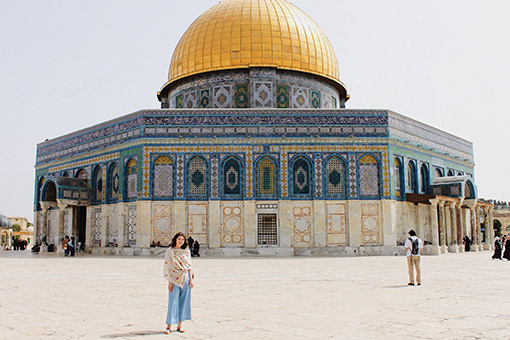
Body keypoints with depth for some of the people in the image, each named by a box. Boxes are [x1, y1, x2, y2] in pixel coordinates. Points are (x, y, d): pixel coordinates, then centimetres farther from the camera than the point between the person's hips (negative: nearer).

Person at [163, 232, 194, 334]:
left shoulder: (186, 251, 8)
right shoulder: (170, 251, -2)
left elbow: (189, 265, 9)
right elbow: (168, 267, -4)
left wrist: (191, 279, 1)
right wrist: (170, 281, -9)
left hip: (185, 278, 3)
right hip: (175, 279, -3)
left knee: (184, 301, 5)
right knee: (173, 301, -5)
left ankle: (179, 325, 14)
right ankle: (169, 326, 3)